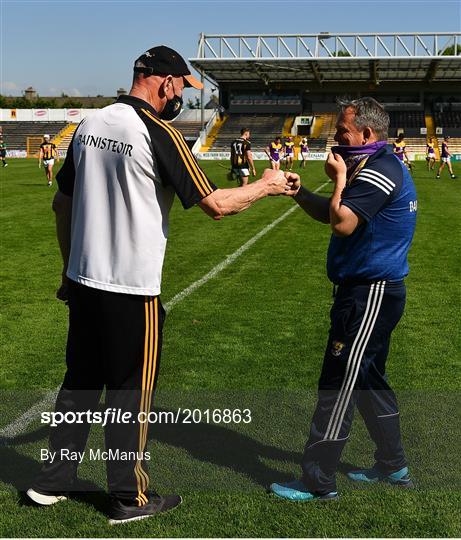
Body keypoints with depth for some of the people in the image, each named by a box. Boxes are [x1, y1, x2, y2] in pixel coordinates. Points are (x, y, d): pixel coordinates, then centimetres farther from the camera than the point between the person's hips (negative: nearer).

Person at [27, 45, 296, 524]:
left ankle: (53, 480, 30)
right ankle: (129, 498, 21)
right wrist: (266, 185, 1)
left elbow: (61, 203, 13)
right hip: (132, 289, -7)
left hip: (82, 281, 7)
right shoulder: (158, 133, -15)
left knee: (80, 380, 19)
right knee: (130, 391, 7)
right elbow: (215, 204, -16)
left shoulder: (89, 124, 7)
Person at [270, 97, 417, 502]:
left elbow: (342, 223, -26)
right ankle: (392, 467, 33)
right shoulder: (382, 166, 16)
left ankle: (319, 483, 4)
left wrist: (339, 180, -12)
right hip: (375, 290, 11)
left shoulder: (379, 171, -18)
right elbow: (330, 215, 16)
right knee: (369, 381, 20)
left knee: (338, 386, -5)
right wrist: (297, 191, 1)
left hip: (369, 294, -11)